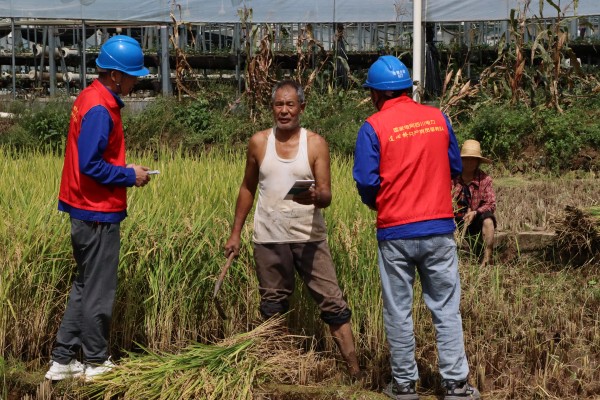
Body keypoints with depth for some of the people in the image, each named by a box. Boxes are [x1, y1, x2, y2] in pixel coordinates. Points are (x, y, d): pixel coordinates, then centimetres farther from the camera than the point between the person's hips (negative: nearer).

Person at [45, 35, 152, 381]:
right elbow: (91, 165, -24)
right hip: (99, 214, -10)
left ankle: (63, 360, 20)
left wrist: (124, 170, 8)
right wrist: (130, 176, -13)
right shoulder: (100, 109, -21)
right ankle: (96, 362, 15)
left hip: (87, 210, 10)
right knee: (99, 291, 3)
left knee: (85, 286, 17)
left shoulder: (92, 98, 10)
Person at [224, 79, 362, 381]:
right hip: (269, 239, 2)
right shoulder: (259, 142, 4)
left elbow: (326, 197, -6)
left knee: (333, 304, -4)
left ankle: (355, 372, 0)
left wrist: (316, 196, -30)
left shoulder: (315, 144, -1)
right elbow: (248, 188, 14)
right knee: (273, 309, 9)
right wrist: (235, 233, 11)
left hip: (309, 237, -1)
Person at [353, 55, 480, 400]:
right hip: (439, 228, 2)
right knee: (447, 309, 8)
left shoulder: (373, 128, -7)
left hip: (395, 232, -2)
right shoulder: (438, 118, 4)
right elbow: (456, 168, 10)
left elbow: (366, 182, -10)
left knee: (399, 312, 9)